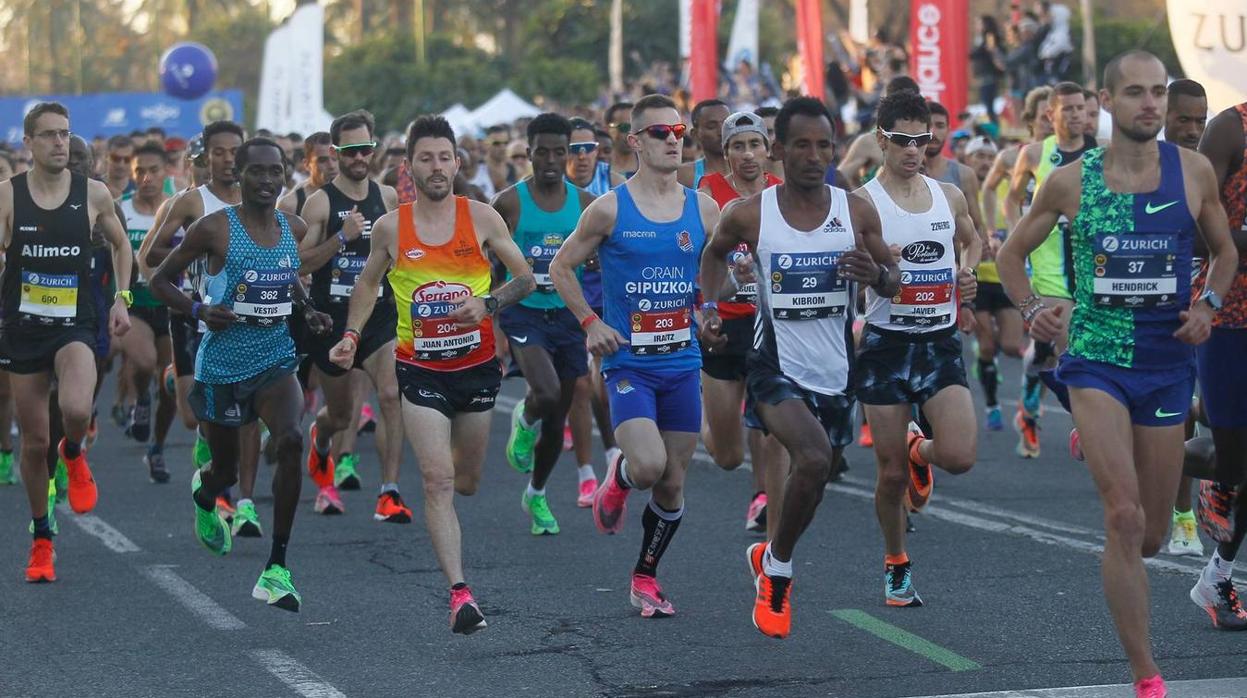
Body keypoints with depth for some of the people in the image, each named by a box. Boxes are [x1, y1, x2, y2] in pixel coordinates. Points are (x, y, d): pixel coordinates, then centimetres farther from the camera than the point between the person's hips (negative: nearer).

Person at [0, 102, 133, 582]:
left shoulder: (94, 195, 0)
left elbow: (121, 244, 15)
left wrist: (122, 298, 5)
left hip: (75, 326, -1)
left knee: (76, 409, -30)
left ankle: (74, 454, 7)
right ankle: (41, 539, 25)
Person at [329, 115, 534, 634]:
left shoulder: (482, 218, -4)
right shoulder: (391, 227, -2)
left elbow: (525, 278, 2)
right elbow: (368, 283, 15)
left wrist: (488, 303, -16)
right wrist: (351, 335, 3)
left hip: (477, 365, 2)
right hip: (420, 370, -2)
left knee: (467, 480, 17)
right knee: (438, 482, -13)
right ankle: (460, 594, -17)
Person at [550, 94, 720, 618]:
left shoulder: (703, 209, 4)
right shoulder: (609, 210, -6)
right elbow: (561, 266, 4)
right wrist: (589, 323, -6)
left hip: (683, 363, 4)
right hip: (628, 362, -4)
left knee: (673, 483, 7)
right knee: (649, 465, -23)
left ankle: (645, 576, 26)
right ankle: (617, 481, 13)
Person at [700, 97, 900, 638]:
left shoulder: (857, 211, -3)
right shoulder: (750, 214, -7)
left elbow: (893, 279, 7)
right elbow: (715, 252, 15)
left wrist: (876, 274, -16)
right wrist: (709, 306, 1)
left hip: (837, 372, 4)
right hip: (777, 366, -4)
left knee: (818, 474, 15)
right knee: (814, 458, -28)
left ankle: (771, 559, 46)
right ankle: (778, 566, -5)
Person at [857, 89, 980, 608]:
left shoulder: (949, 197, 7)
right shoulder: (863, 203, -7)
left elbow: (972, 240, 27)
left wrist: (968, 271, 6)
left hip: (940, 342, 3)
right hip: (886, 344, -3)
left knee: (960, 457, -13)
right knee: (891, 473, 2)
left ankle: (920, 450, 23)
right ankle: (896, 565, 24)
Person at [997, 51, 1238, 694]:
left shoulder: (1193, 172, 0)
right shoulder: (1070, 182, -2)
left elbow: (1225, 251, 16)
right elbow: (1011, 254, 11)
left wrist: (1208, 304, -2)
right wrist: (1032, 308, -6)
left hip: (1167, 363, 2)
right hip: (1096, 358, -2)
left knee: (1151, 536, 9)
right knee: (1125, 517, -17)